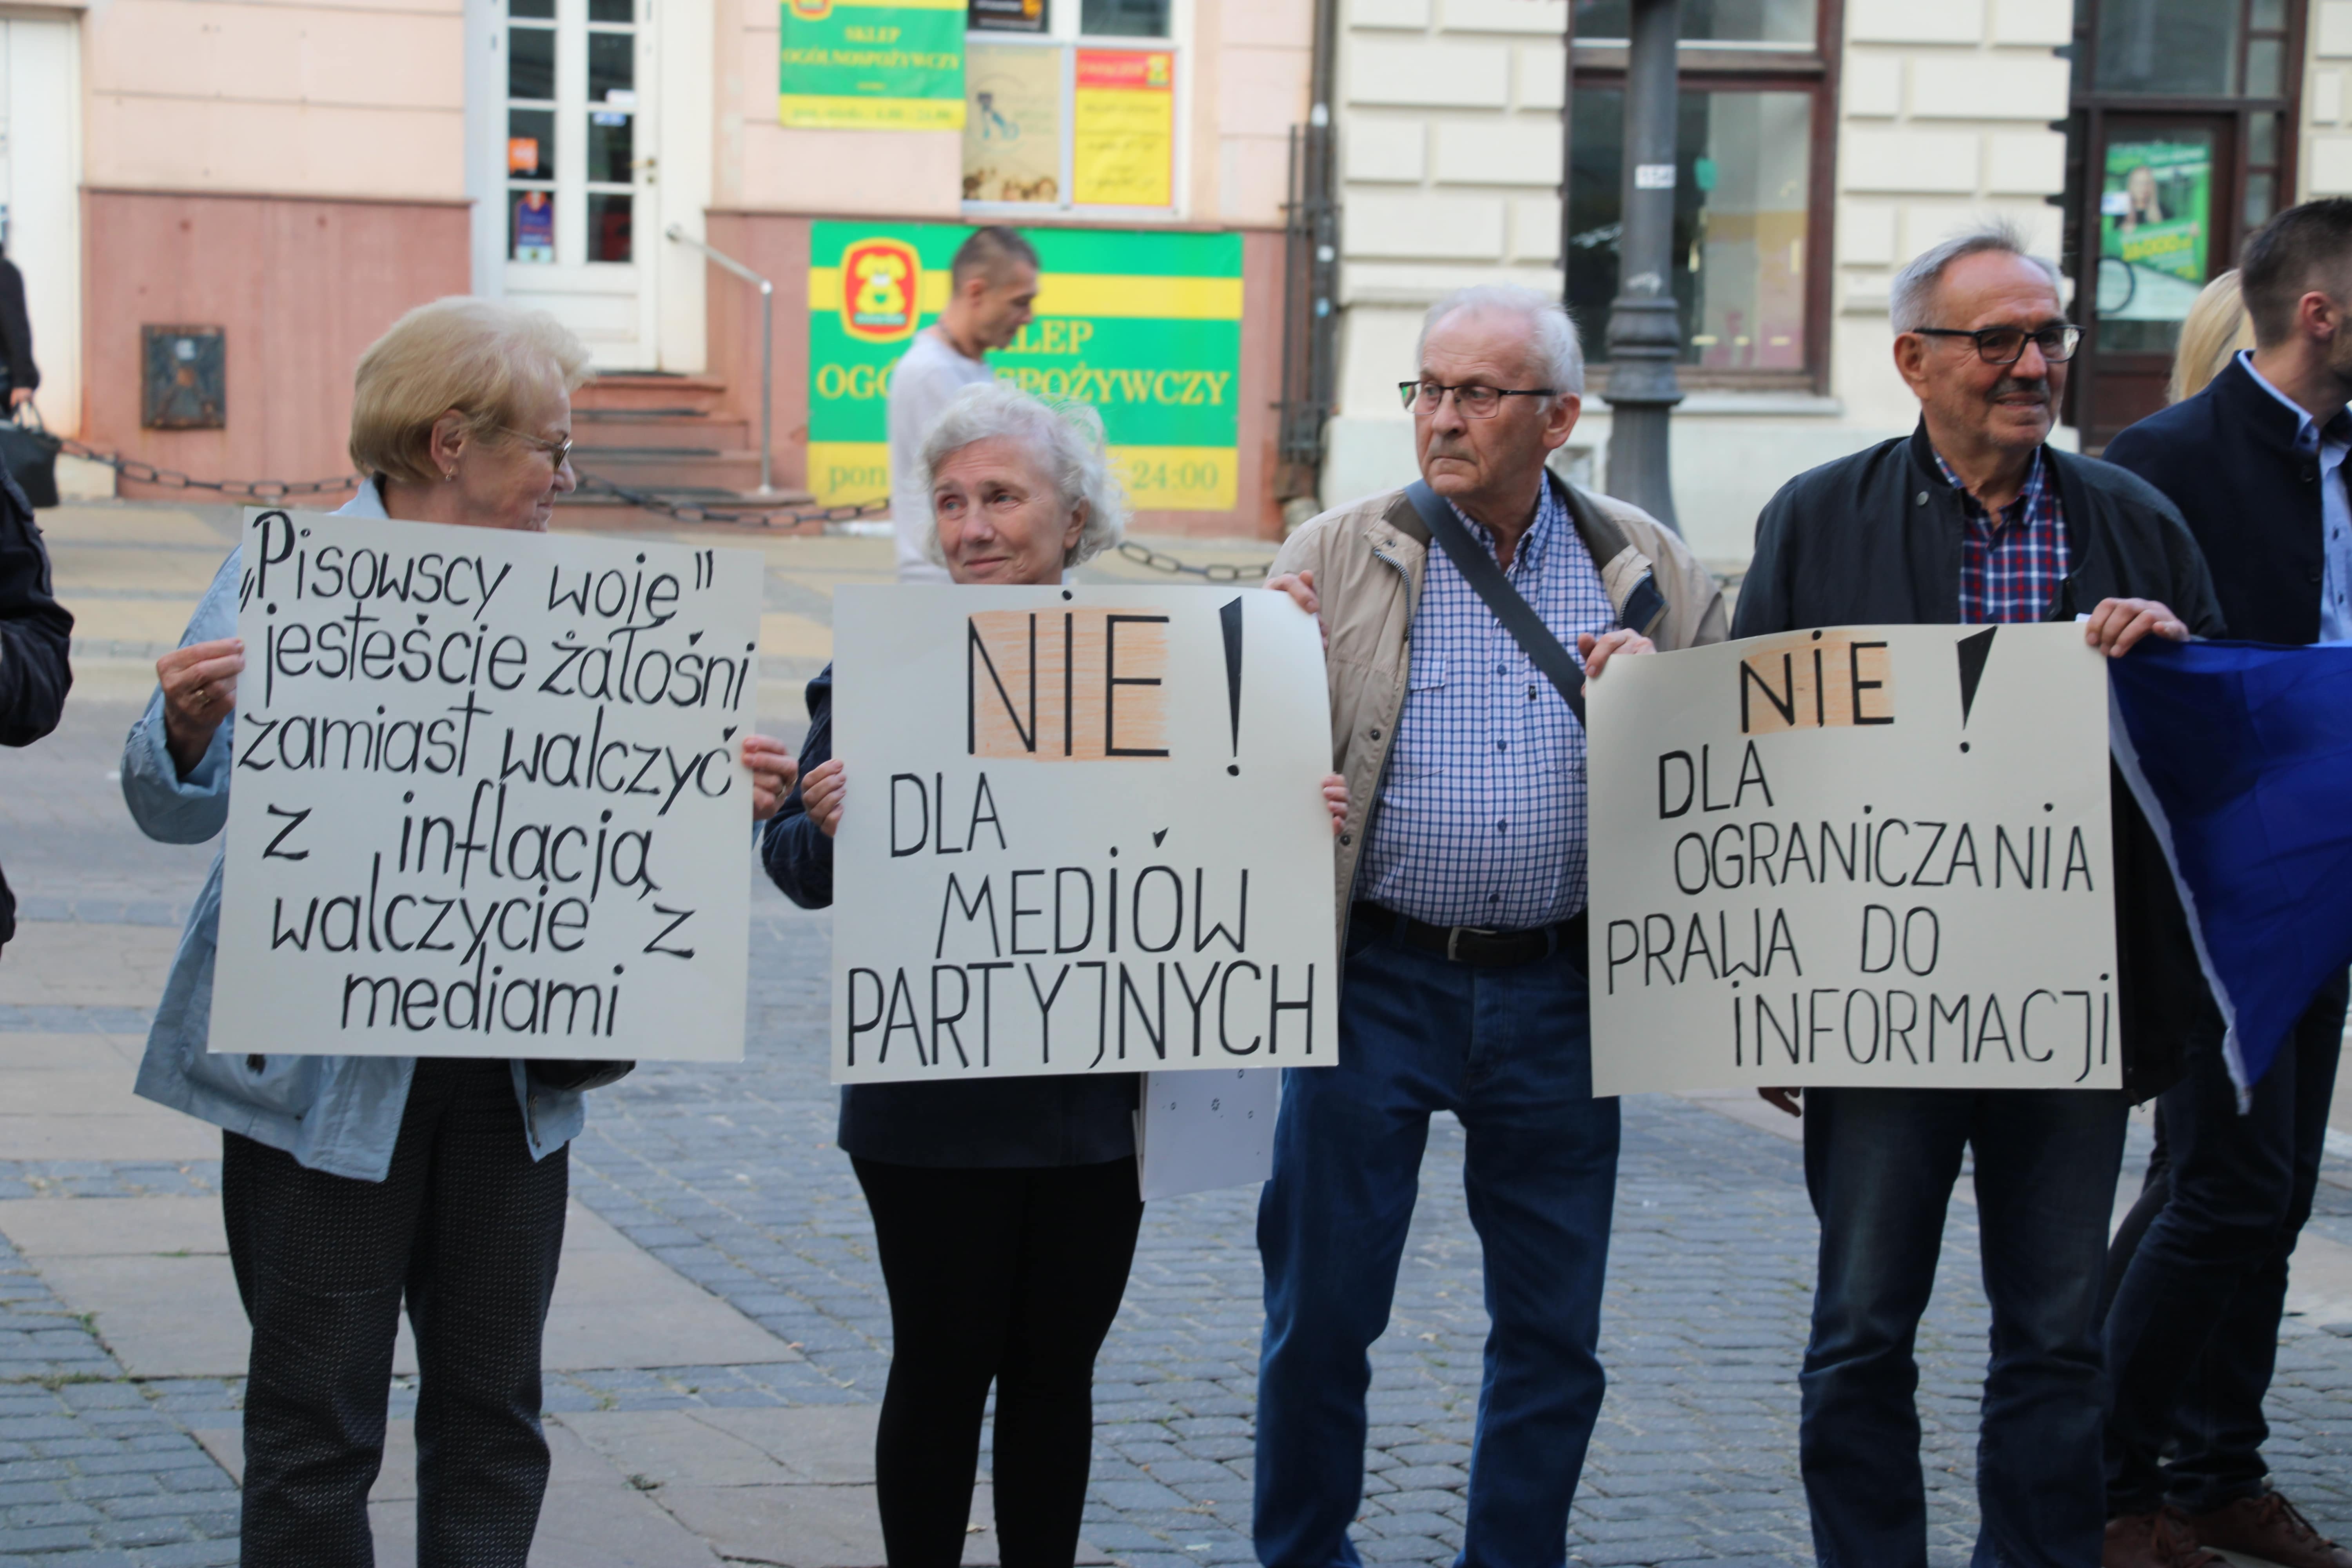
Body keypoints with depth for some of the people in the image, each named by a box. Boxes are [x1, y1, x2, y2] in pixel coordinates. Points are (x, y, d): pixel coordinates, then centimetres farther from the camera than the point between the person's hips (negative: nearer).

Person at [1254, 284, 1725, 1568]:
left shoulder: (1651, 575, 6)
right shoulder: (1336, 558, 3)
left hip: (1557, 992, 1)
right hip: (1378, 979, -1)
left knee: (1554, 1328, 8)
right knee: (1320, 1308, 3)